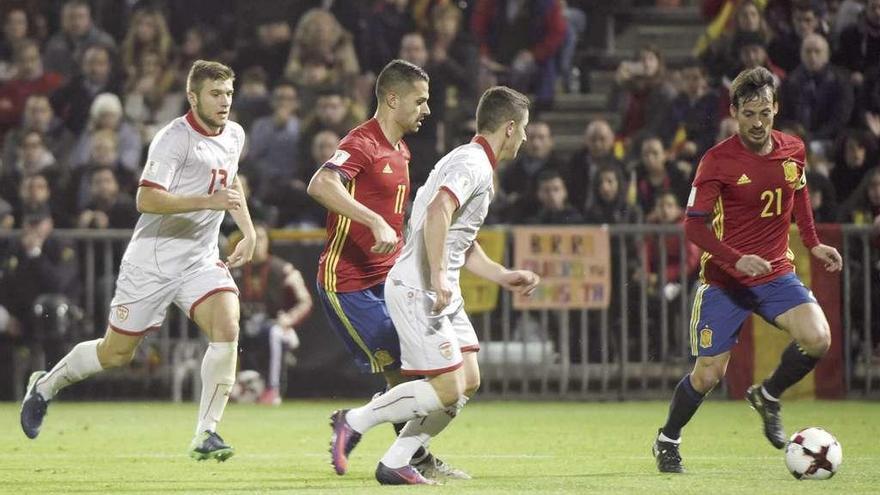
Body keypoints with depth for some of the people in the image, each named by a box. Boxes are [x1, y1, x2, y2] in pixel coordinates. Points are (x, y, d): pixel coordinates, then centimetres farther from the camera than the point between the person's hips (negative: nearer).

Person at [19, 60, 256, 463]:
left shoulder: (234, 135, 7)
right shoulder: (174, 138, -18)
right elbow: (147, 199, -27)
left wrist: (248, 230, 20)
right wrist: (209, 201, -33)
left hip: (200, 260, 5)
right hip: (153, 259, -5)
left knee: (227, 328, -21)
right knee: (116, 352, 5)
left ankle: (206, 435, -14)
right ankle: (45, 386, 33)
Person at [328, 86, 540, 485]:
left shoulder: (477, 165, 21)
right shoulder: (473, 163, -13)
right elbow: (438, 211, -30)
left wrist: (504, 277, 22)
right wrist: (438, 277, -33)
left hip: (442, 291, 11)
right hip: (417, 288, -11)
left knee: (468, 381, 5)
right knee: (447, 388, -14)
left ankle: (395, 464, 7)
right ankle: (354, 422, -1)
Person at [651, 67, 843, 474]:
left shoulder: (793, 151, 1)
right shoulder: (718, 160, -15)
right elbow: (694, 226, -17)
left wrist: (813, 243, 13)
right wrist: (737, 260, -29)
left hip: (776, 273, 4)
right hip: (724, 281, -4)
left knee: (818, 339, -20)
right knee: (708, 375, -3)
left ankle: (768, 396, 9)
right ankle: (667, 441, 24)